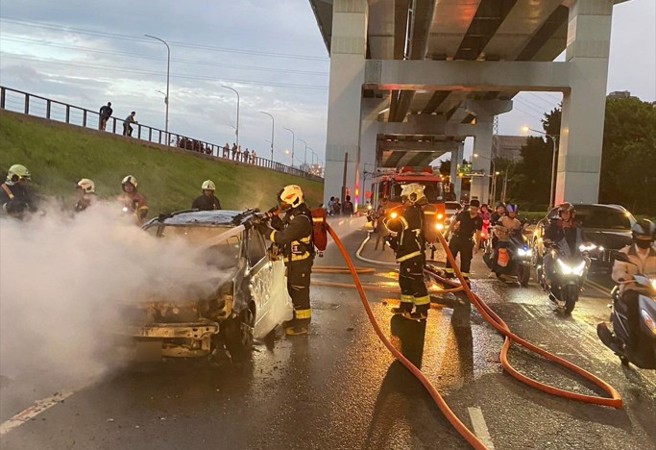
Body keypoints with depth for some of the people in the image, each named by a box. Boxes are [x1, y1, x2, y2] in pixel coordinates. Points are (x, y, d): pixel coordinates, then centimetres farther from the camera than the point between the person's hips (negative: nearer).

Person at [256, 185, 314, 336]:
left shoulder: (301, 220, -24)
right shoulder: (291, 215, 10)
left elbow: (283, 237, -29)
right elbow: (285, 232, 10)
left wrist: (265, 229, -23)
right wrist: (277, 223, -8)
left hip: (300, 262, -10)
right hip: (293, 261, 10)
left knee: (300, 292, -2)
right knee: (293, 291, 21)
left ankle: (302, 325, 7)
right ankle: (297, 318, 36)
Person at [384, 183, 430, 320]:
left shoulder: (412, 213, -17)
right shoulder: (415, 212, 17)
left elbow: (395, 225, -24)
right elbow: (403, 228, 20)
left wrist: (387, 219, -5)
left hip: (412, 255, -11)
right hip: (409, 254, 11)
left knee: (416, 282, -6)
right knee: (405, 281, 17)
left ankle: (422, 311, -1)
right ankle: (406, 306, 26)